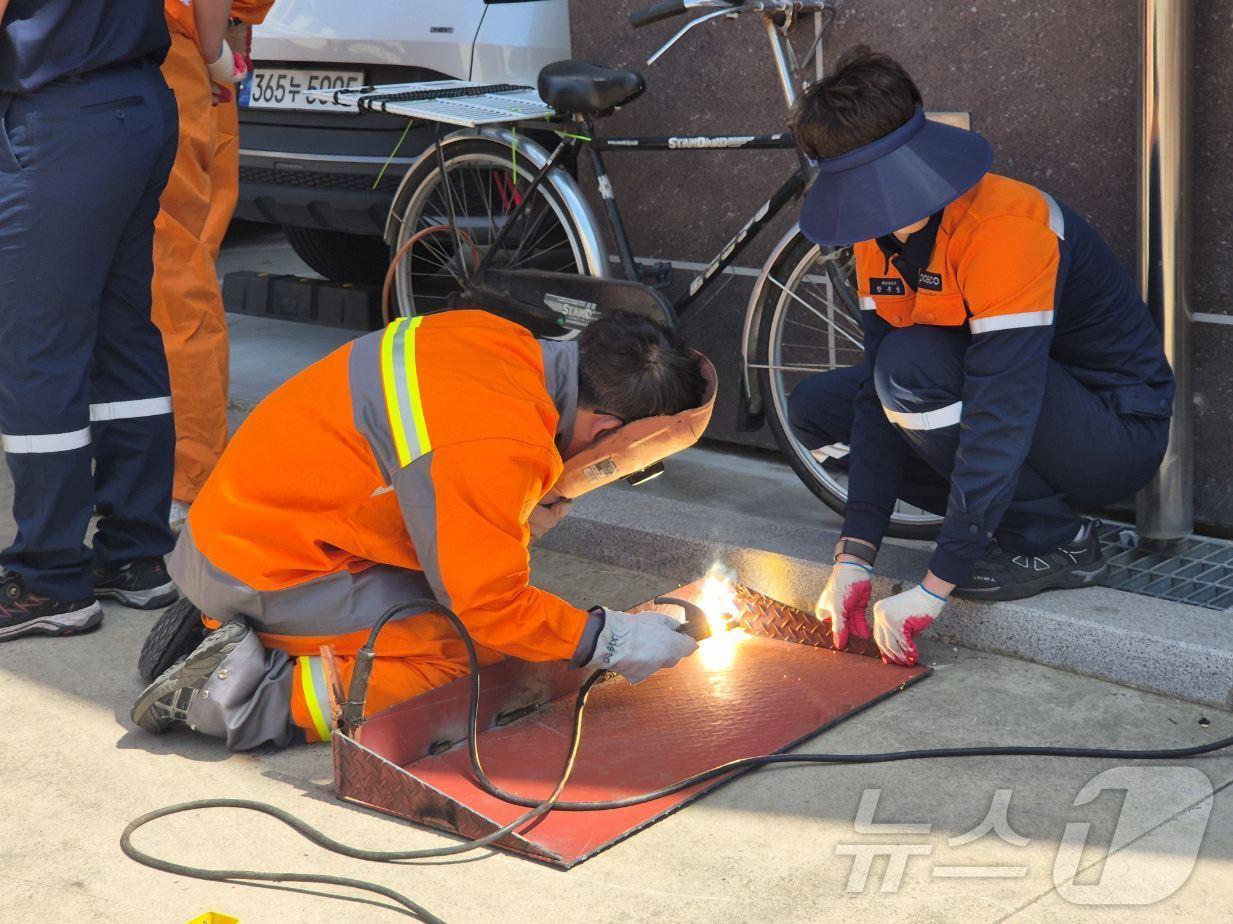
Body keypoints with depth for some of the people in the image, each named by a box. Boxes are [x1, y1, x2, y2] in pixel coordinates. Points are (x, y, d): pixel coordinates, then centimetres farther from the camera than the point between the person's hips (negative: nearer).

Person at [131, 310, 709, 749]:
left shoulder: (499, 341, -2)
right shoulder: (496, 446, -29)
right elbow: (490, 607, -20)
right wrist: (609, 640, -10)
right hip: (269, 572, -9)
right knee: (470, 670, -13)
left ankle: (218, 628, 14)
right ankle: (250, 694, -12)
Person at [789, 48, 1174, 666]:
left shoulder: (1004, 226, -29)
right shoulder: (880, 235, -4)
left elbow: (1000, 420, -34)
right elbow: (878, 396, -6)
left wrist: (931, 591, -34)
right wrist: (854, 557, -15)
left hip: (1116, 434, -8)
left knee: (912, 364, -30)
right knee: (813, 407, 2)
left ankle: (1054, 541, -12)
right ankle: (1002, 512, 3)